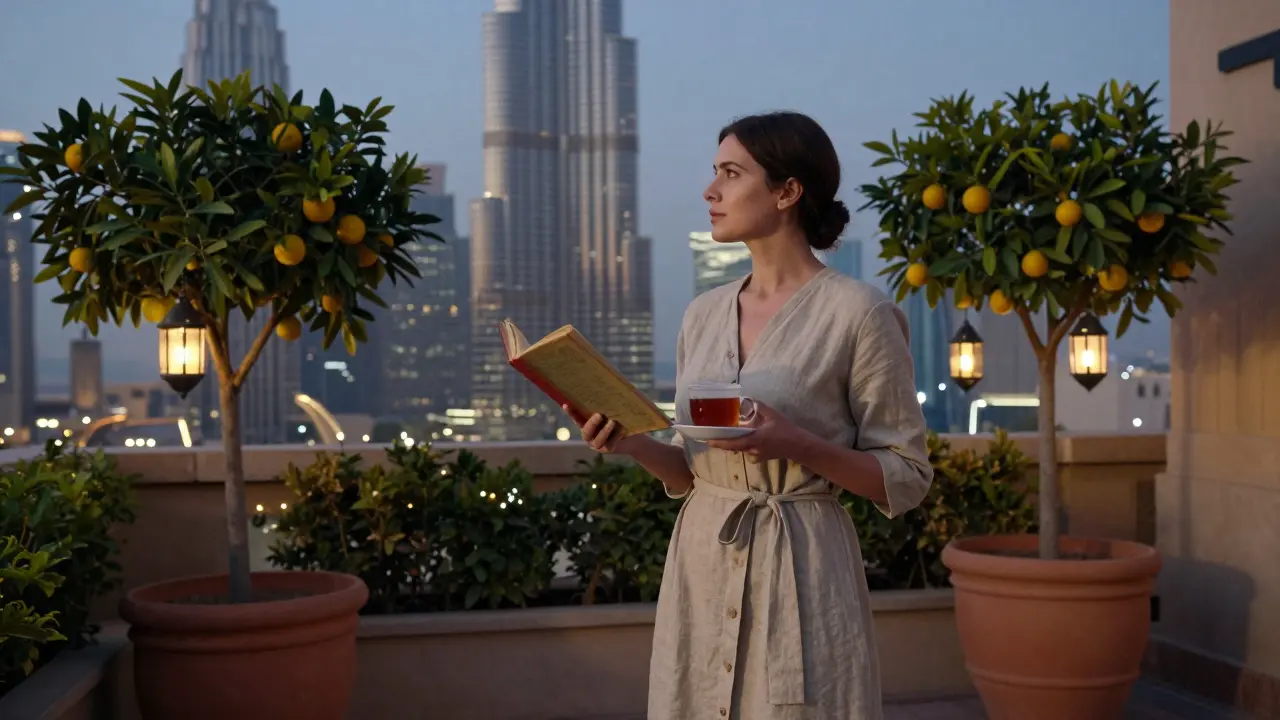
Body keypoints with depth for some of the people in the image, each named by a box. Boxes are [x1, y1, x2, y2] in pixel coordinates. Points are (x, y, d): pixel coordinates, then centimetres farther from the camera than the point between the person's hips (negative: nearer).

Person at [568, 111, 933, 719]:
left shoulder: (858, 313, -9)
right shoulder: (703, 314, 9)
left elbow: (906, 477, -6)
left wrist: (799, 445, -20)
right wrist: (632, 442, -5)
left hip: (800, 572, -5)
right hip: (701, 566, 5)